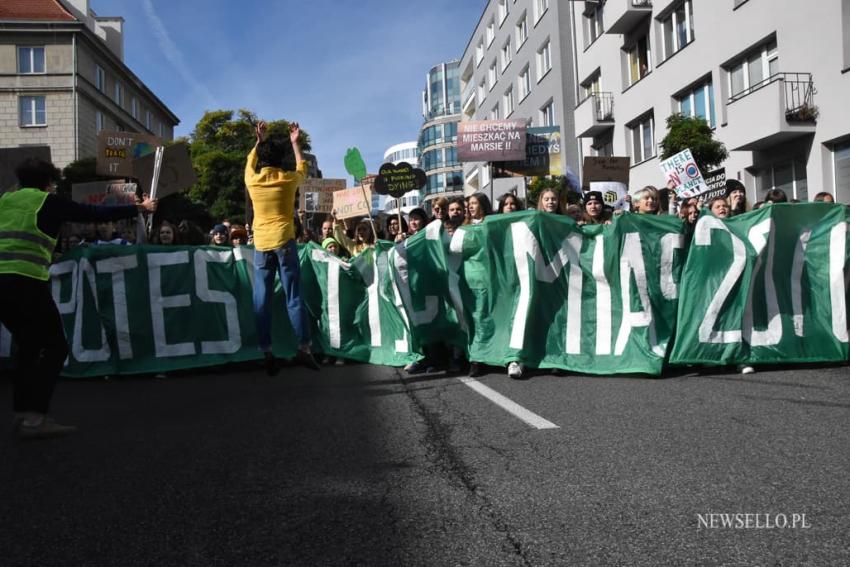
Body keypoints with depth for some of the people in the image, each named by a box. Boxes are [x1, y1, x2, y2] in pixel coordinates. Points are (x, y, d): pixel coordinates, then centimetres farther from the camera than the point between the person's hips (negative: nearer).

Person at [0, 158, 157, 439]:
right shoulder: (48, 202, 3)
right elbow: (96, 213, 6)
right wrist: (139, 208, 15)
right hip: (26, 282, -7)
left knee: (29, 347, 19)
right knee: (55, 347, 0)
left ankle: (23, 414, 17)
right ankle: (34, 417, -10)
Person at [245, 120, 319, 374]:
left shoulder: (252, 180, 5)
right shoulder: (288, 179, 1)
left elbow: (250, 162, 29)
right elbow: (302, 168, 25)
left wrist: (259, 140, 39)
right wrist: (295, 142, 34)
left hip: (261, 244, 2)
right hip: (284, 242, -1)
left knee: (262, 300, 4)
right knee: (294, 297, 0)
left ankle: (267, 352, 2)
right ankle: (304, 348, -1)